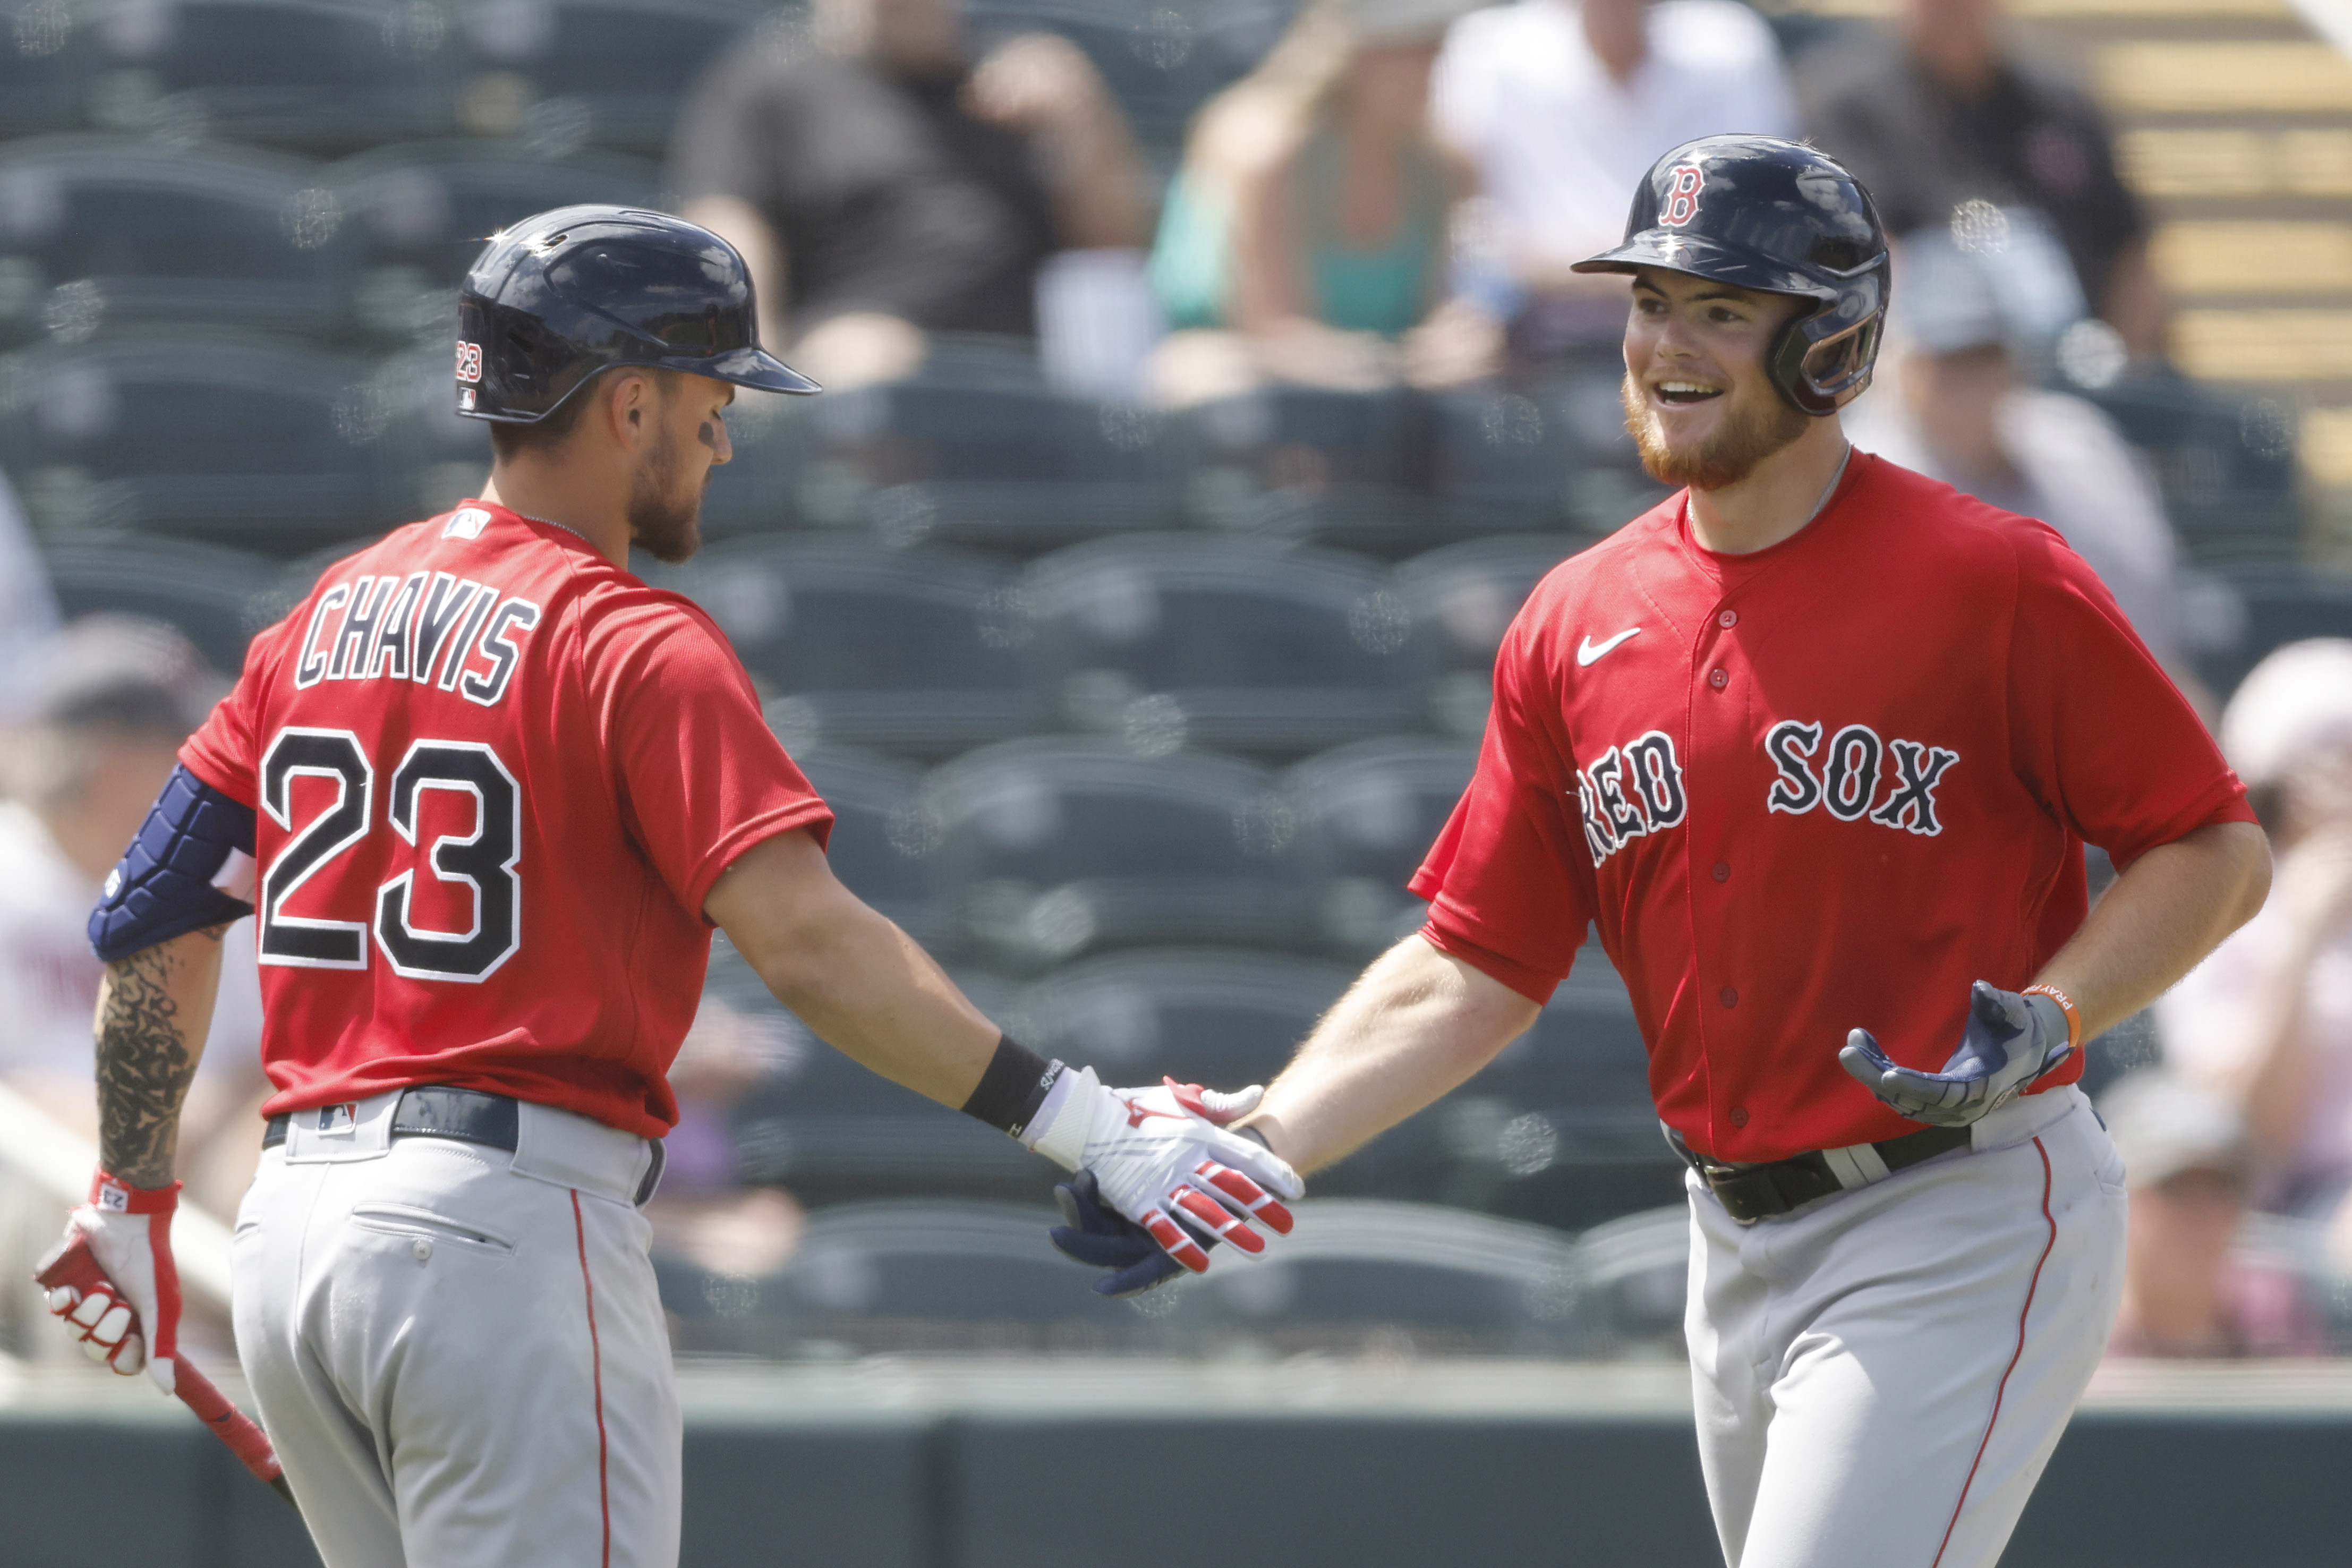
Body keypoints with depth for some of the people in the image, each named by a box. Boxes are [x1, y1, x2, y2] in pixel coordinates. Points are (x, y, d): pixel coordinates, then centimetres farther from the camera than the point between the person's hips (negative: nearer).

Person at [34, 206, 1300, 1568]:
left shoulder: (330, 618, 14)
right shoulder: (634, 643, -9)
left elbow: (153, 920, 16)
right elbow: (807, 943, -21)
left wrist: (135, 1200, 28)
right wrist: (1088, 1128, -24)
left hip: (291, 1221, 8)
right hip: (506, 1225, -8)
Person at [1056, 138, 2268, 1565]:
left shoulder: (1991, 580, -9)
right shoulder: (1578, 621, 7)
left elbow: (2219, 852, -5)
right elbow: (1474, 970, 7)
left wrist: (2046, 1025, -20)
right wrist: (1253, 1148, -5)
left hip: (1962, 1228, -7)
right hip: (1740, 1244, 7)